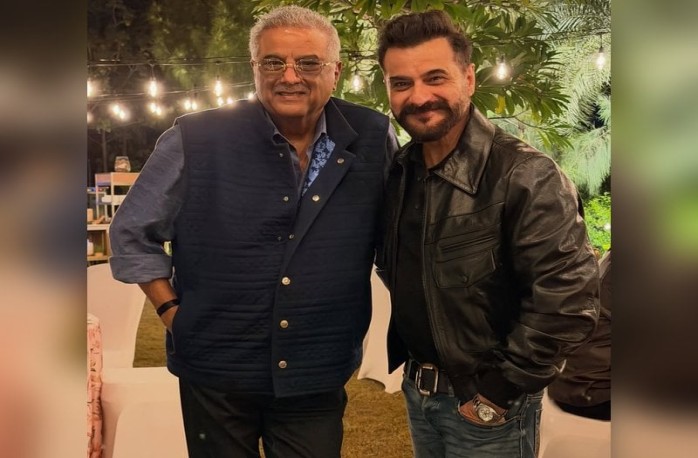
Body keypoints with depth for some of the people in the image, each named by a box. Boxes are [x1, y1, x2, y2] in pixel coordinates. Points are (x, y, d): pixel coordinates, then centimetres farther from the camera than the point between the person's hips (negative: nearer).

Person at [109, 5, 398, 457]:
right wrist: (172, 311, -3)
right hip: (215, 375, -1)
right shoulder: (196, 140, -10)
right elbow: (132, 233, 2)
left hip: (319, 381, 1)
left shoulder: (373, 139, -5)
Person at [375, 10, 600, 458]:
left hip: (485, 404, -6)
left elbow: (569, 299, -25)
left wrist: (499, 391, -18)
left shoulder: (525, 176, -21)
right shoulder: (398, 171, 0)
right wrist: (404, 360, 11)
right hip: (416, 390, 6)